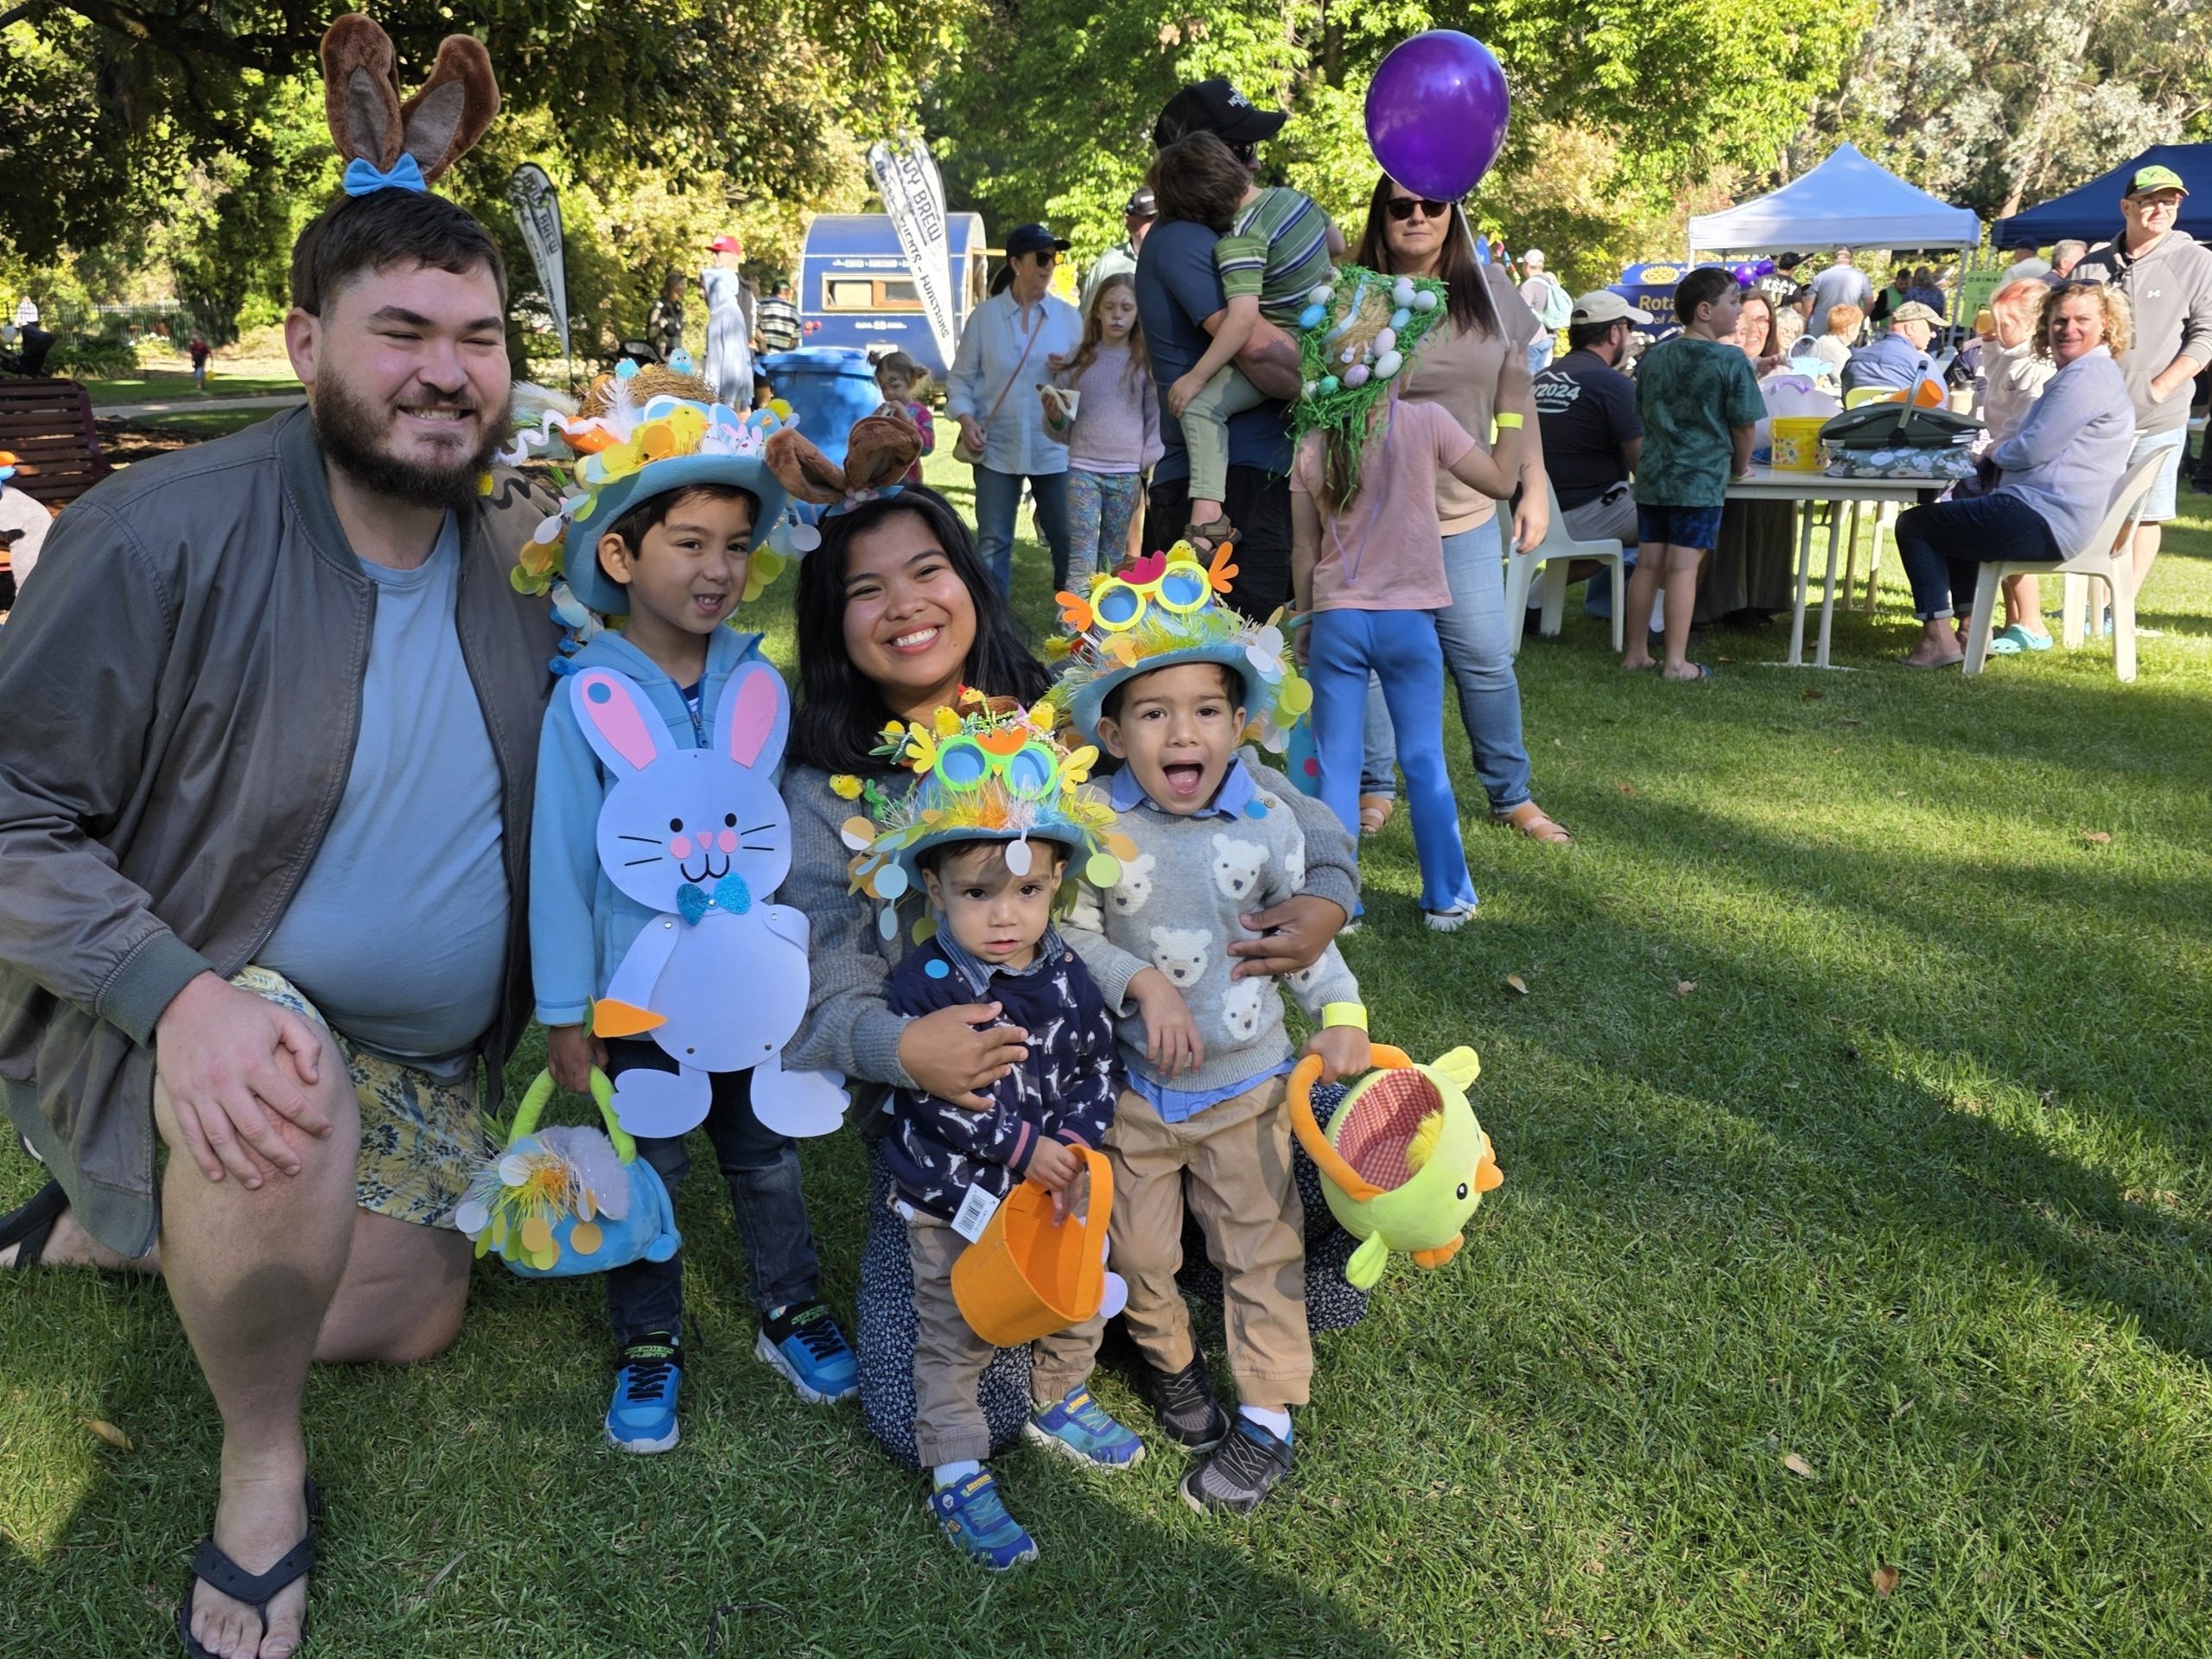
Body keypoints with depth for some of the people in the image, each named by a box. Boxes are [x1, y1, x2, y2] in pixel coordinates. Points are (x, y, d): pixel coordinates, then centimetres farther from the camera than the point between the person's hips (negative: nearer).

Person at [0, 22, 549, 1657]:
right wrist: (182, 995, -35)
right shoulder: (162, 534, -21)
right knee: (290, 1144, -39)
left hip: (433, 1054, 6)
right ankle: (262, 1468, -7)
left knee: (413, 1322, 15)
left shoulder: (520, 547, -5)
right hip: (204, 1011, -6)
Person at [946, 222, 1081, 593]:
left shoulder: (1068, 316, 6)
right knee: (992, 543, 4)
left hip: (1054, 448, 1)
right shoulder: (984, 316, 3)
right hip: (997, 448, -1)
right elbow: (961, 378, 5)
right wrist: (966, 419, -12)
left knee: (1067, 540, 4)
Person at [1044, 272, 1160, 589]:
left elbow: (1156, 420, 8)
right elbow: (1061, 432, 10)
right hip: (1083, 469, -1)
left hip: (1128, 474, 1)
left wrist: (1152, 469, -3)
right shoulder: (1077, 361, 7)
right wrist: (1054, 417, -12)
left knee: (1115, 561, 6)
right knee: (1081, 561, -10)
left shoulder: (1145, 363, 7)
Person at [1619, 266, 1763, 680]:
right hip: (1702, 479, -5)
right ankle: (1676, 662, -2)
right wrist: (1739, 468, 11)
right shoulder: (1731, 361, -8)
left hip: (1653, 474, 6)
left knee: (1648, 563, 9)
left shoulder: (1654, 357, 9)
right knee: (1683, 567, -5)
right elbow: (1743, 426, -5)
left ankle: (1636, 652, 16)